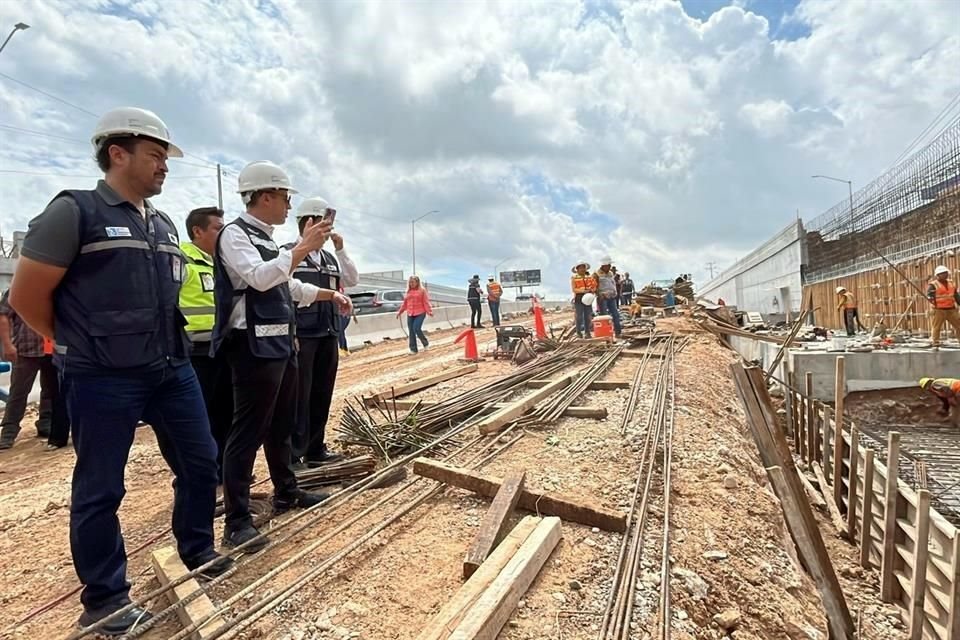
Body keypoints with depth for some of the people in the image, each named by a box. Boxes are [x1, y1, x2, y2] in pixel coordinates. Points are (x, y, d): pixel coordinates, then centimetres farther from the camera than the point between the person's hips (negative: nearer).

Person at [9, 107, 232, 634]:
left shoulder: (164, 225, 13)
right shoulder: (73, 211, -7)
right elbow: (25, 297, -6)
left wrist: (166, 348, 15)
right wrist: (84, 345, 5)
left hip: (173, 371, 7)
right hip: (104, 380, -6)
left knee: (201, 463, 14)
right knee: (100, 489, 7)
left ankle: (198, 553, 35)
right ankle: (104, 600, 25)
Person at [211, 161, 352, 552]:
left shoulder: (268, 240, 16)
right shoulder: (235, 234, -9)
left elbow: (289, 286, 27)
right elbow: (260, 278, -25)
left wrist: (329, 295, 25)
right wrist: (304, 248, -24)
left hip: (282, 344, 9)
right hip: (255, 347, -9)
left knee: (283, 425, 18)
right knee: (248, 432, -3)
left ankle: (286, 493, 34)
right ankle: (236, 520, 8)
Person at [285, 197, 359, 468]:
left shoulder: (330, 258, 15)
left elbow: (352, 281, 8)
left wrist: (341, 249, 1)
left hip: (329, 335, 7)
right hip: (302, 334, -7)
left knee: (322, 394, 12)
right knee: (299, 395, -1)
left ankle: (315, 450, 25)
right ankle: (293, 456, 10)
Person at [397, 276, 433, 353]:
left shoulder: (422, 290, -2)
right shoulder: (408, 292, 12)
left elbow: (426, 302, -6)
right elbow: (405, 303, 18)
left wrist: (429, 312, -15)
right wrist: (399, 312, 17)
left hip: (420, 313, -5)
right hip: (410, 314, 5)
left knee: (416, 328, -17)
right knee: (411, 332, 3)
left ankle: (425, 343, 8)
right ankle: (413, 349, 12)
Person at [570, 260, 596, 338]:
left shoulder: (589, 277, 12)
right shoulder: (573, 278, 0)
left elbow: (594, 287, 10)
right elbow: (574, 289, -9)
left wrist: (592, 290, -13)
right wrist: (584, 290, -20)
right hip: (578, 299, -4)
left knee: (588, 316, 5)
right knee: (579, 316, -2)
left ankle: (587, 332, 13)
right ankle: (579, 333, 6)